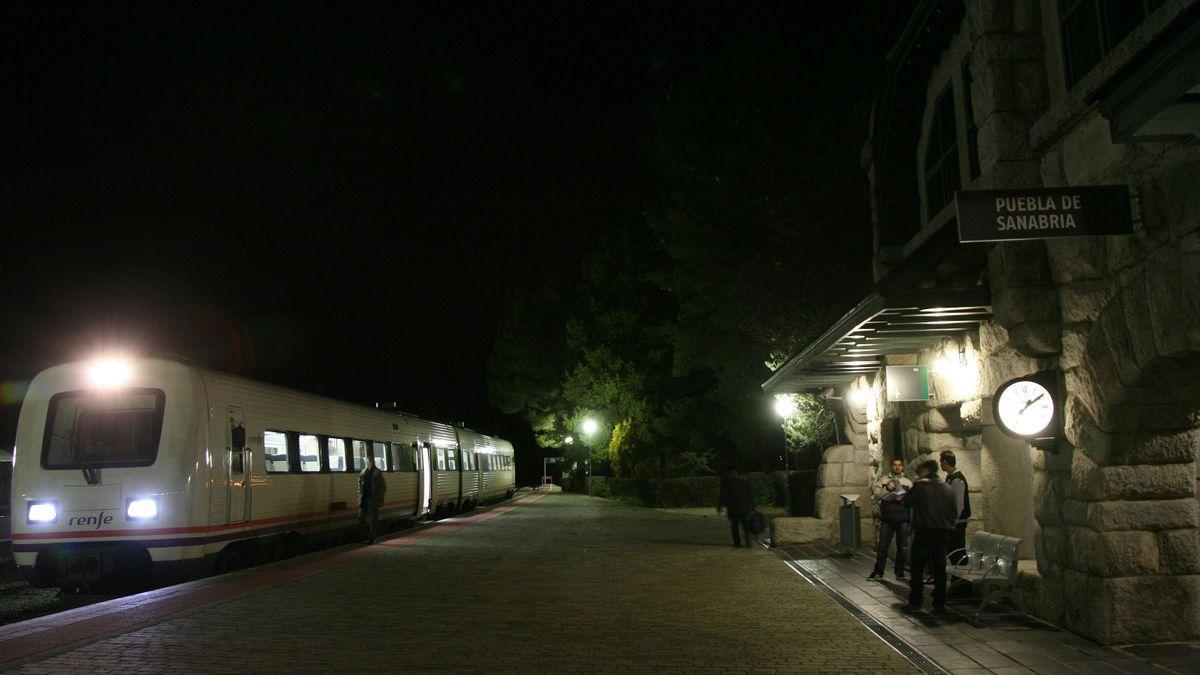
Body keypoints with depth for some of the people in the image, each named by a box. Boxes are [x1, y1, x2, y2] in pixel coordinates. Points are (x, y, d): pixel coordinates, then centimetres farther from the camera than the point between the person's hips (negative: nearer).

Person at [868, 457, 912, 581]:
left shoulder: (908, 482, 13)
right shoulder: (884, 480, 11)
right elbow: (876, 495, 0)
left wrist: (903, 499, -10)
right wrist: (886, 489, -15)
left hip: (902, 518, 1)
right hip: (887, 518, -1)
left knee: (902, 546, 3)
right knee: (883, 545, 0)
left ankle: (899, 571, 14)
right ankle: (878, 571, 7)